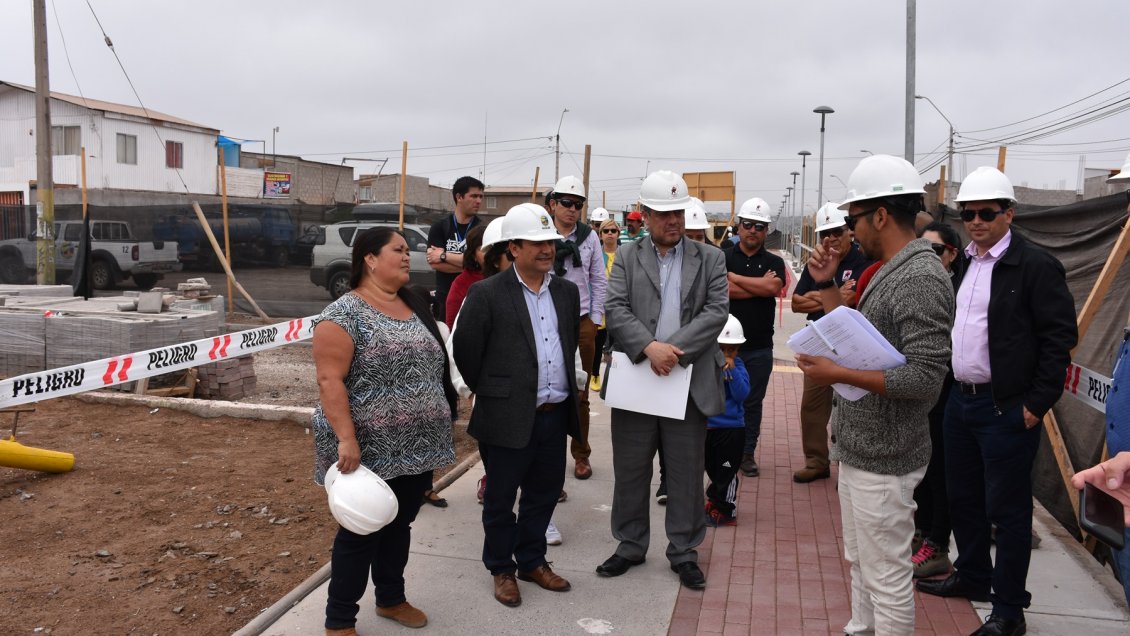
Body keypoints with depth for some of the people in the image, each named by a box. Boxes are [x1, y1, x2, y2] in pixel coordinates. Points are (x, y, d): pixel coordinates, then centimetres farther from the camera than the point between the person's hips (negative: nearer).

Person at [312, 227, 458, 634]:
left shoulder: (414, 307, 10)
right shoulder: (344, 314, -13)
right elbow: (330, 381, -18)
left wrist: (435, 433, 15)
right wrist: (347, 440, -25)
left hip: (415, 447, 7)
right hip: (371, 452, -7)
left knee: (399, 525, 19)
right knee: (361, 532, 4)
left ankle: (391, 598, 37)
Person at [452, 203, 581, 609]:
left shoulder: (567, 292, 7)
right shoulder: (487, 294, -11)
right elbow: (465, 351, -6)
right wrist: (490, 393, 3)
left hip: (555, 416, 5)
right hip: (508, 417, -5)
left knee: (544, 494, 17)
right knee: (500, 499, 10)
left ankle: (532, 561, 37)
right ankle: (501, 569, 29)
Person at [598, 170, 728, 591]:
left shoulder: (710, 259, 6)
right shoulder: (626, 257, 5)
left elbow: (716, 312, -6)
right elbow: (616, 310, -6)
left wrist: (675, 349, -17)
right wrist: (649, 347, -21)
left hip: (689, 383, 0)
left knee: (687, 474, 9)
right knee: (630, 471, 11)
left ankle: (684, 551, 26)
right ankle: (630, 546, 29)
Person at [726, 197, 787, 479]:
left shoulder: (774, 262, 6)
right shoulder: (723, 258, 1)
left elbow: (774, 287, -15)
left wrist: (735, 278, -12)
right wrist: (760, 285, -13)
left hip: (760, 347, 1)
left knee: (753, 402, 9)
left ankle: (747, 452, 20)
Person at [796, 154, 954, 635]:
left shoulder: (921, 279, -20)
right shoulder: (890, 272, 11)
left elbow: (924, 379, -25)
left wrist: (838, 374, -23)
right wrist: (826, 285, 9)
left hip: (882, 457, -10)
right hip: (858, 448, 10)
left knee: (886, 577, 3)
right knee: (860, 562, 22)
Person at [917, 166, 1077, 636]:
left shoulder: (1036, 266, -11)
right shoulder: (962, 263, 10)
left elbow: (1059, 338, -13)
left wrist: (1037, 404, -15)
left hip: (1007, 409, -7)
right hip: (959, 400, 7)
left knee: (1007, 510, 3)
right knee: (962, 497, 18)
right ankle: (972, 577, 37)